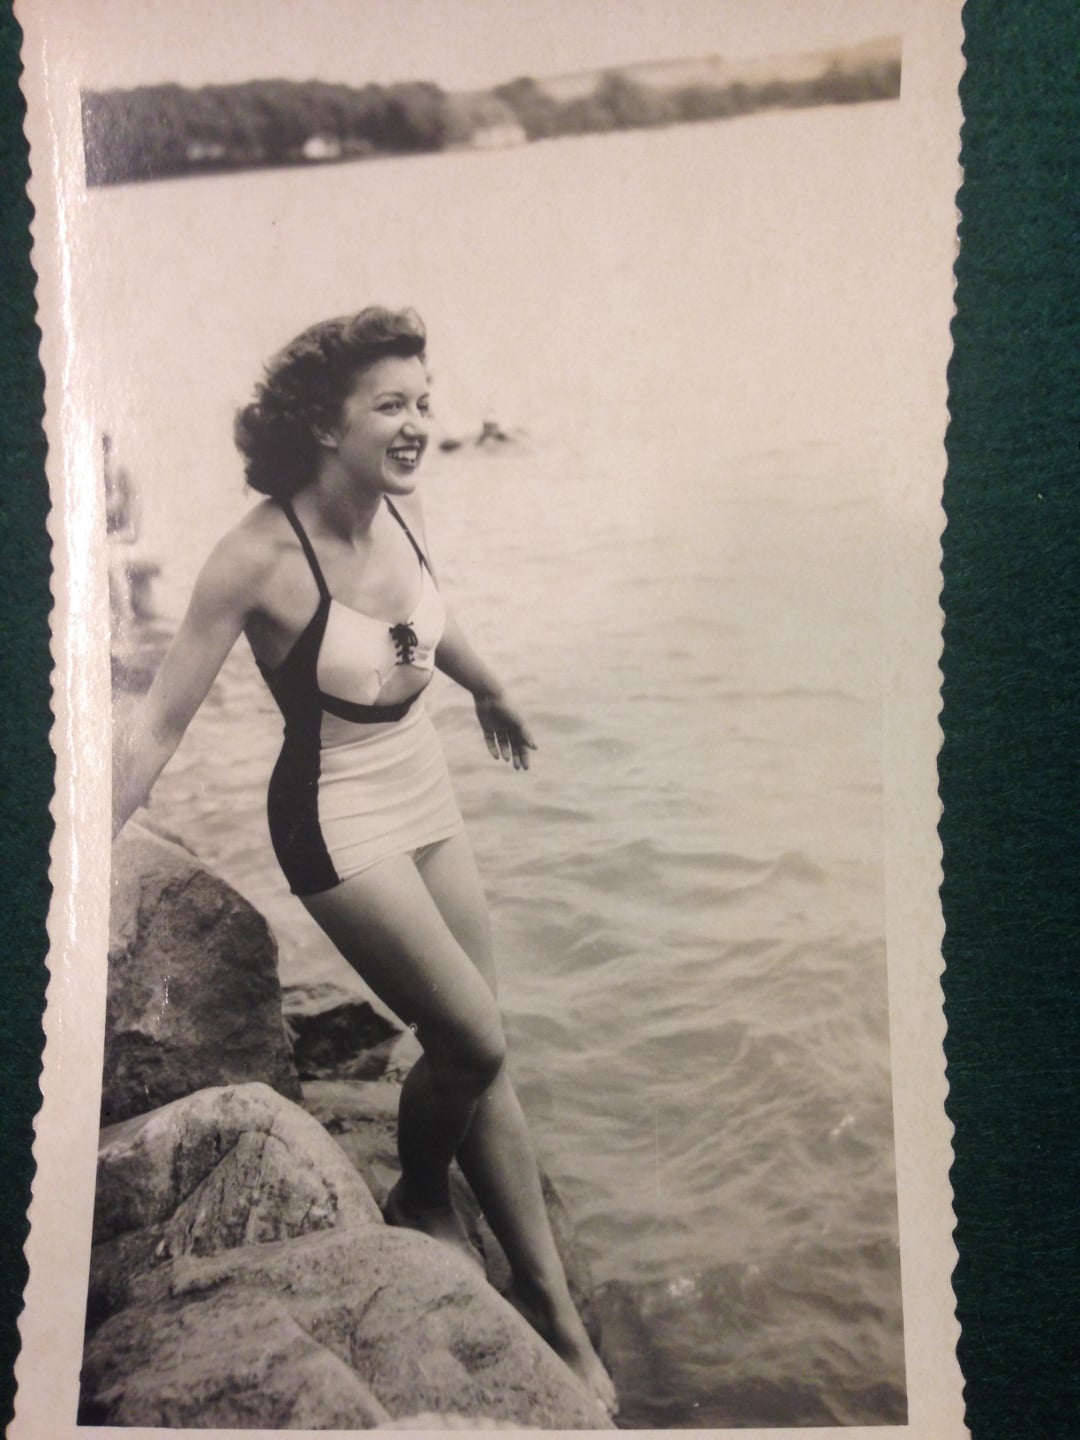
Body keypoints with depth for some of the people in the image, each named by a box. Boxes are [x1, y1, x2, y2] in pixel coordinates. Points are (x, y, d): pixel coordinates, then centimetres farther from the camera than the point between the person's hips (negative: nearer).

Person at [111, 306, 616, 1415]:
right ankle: (419, 1202, 27)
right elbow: (161, 721, -20)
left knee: (480, 1050, 11)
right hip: (336, 821, -6)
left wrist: (490, 693, 34)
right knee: (473, 1041, -5)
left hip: (424, 789, 7)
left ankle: (552, 1306, 29)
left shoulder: (401, 509, -4)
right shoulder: (260, 556, -23)